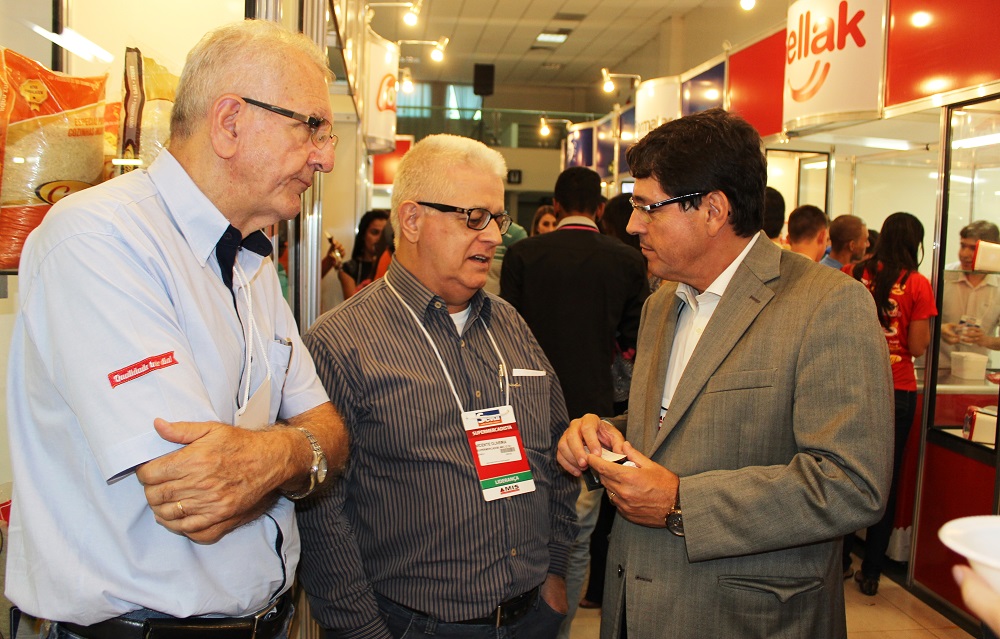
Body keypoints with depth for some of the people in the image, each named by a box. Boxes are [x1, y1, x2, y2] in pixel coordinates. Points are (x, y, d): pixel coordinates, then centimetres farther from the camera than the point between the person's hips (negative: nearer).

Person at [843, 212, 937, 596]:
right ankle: (871, 572, 17)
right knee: (886, 479, 9)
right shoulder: (917, 284, -8)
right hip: (897, 390, -2)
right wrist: (923, 326, 11)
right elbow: (918, 347, -7)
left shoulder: (851, 274, -2)